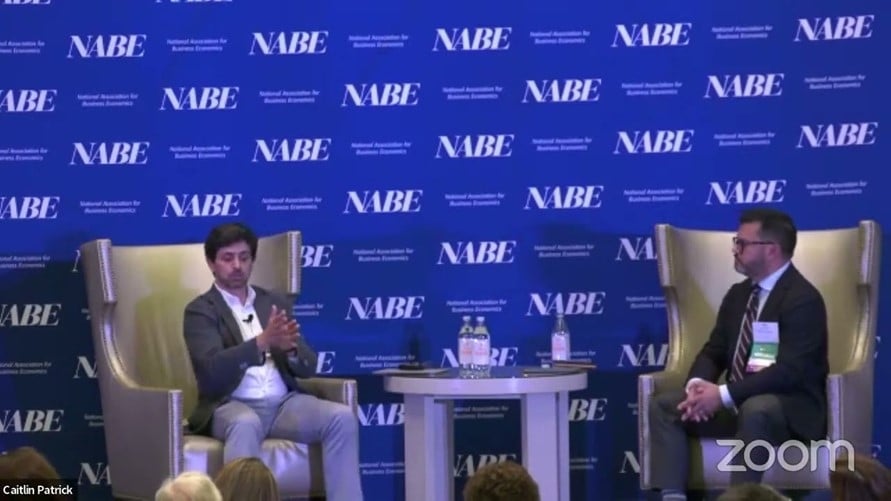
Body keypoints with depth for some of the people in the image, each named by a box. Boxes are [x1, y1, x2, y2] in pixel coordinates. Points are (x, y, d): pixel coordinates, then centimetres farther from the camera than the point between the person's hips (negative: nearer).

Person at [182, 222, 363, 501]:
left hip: (284, 404, 5)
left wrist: (290, 347, -15)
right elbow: (212, 369, -16)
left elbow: (308, 367, 10)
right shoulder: (200, 311, 2)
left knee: (342, 417, -20)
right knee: (246, 423, -38)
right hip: (231, 406, -4)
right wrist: (261, 342, -30)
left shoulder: (276, 303, 17)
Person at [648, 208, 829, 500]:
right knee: (663, 406, -9)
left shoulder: (803, 299, -14)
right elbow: (714, 352, 13)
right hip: (737, 403, 8)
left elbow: (790, 371, -24)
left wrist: (724, 394, -29)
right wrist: (697, 384, -12)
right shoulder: (738, 294, 12)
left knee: (754, 409, -41)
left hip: (789, 407, -8)